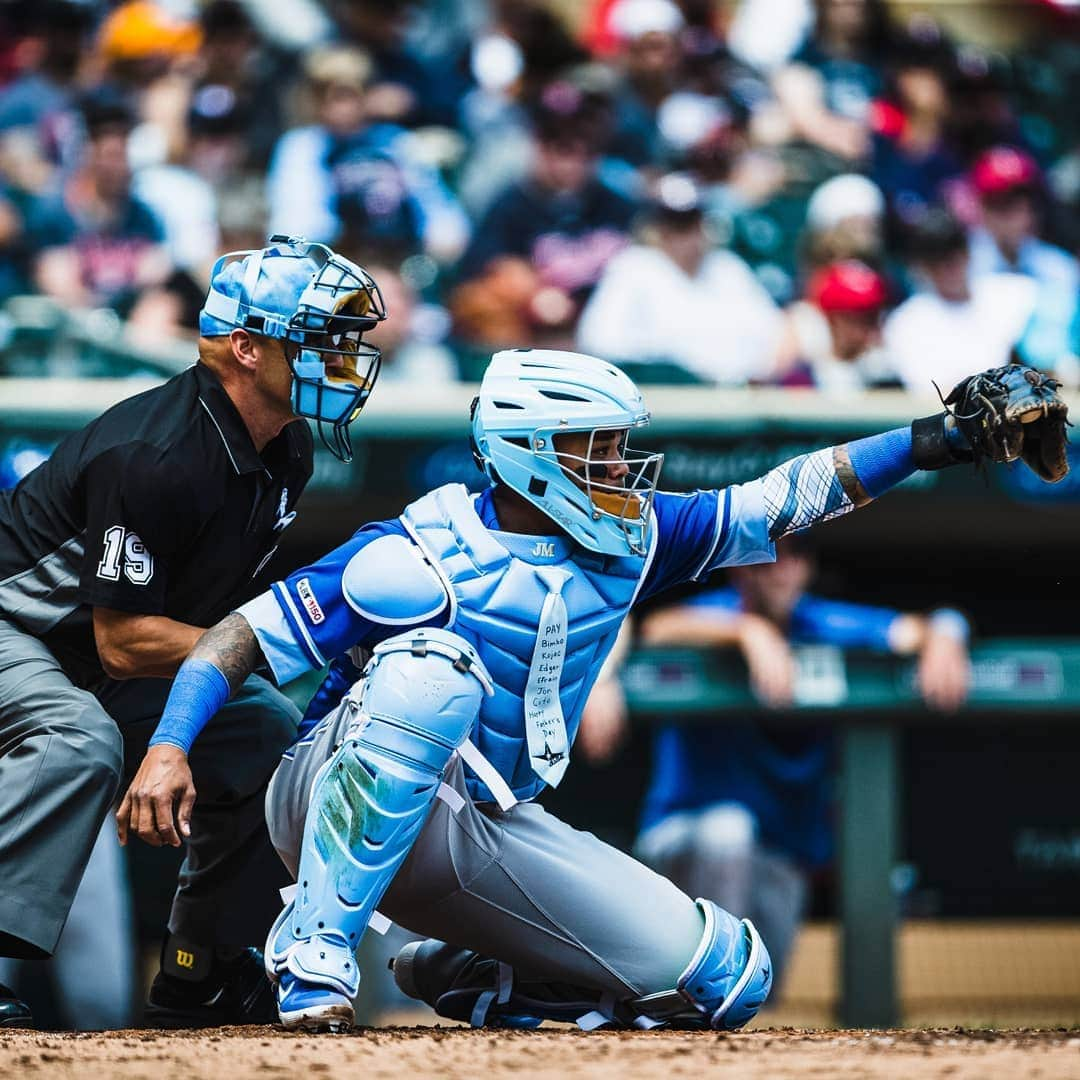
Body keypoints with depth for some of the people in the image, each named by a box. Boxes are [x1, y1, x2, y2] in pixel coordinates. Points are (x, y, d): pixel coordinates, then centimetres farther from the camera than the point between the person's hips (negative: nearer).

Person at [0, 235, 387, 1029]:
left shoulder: (286, 454, -2)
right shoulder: (154, 455, -31)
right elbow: (124, 643, -30)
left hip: (103, 652, 10)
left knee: (270, 733, 6)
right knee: (78, 741, -36)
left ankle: (200, 976, 13)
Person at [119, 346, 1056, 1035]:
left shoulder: (625, 541, 1)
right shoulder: (421, 557, -18)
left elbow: (783, 502, 4)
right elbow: (240, 638, -19)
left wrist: (939, 442, -4)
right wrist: (168, 749, -35)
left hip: (487, 837, 6)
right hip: (341, 812, -6)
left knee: (726, 977, -3)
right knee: (433, 664, -38)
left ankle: (467, 980, 14)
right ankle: (315, 944, -32)